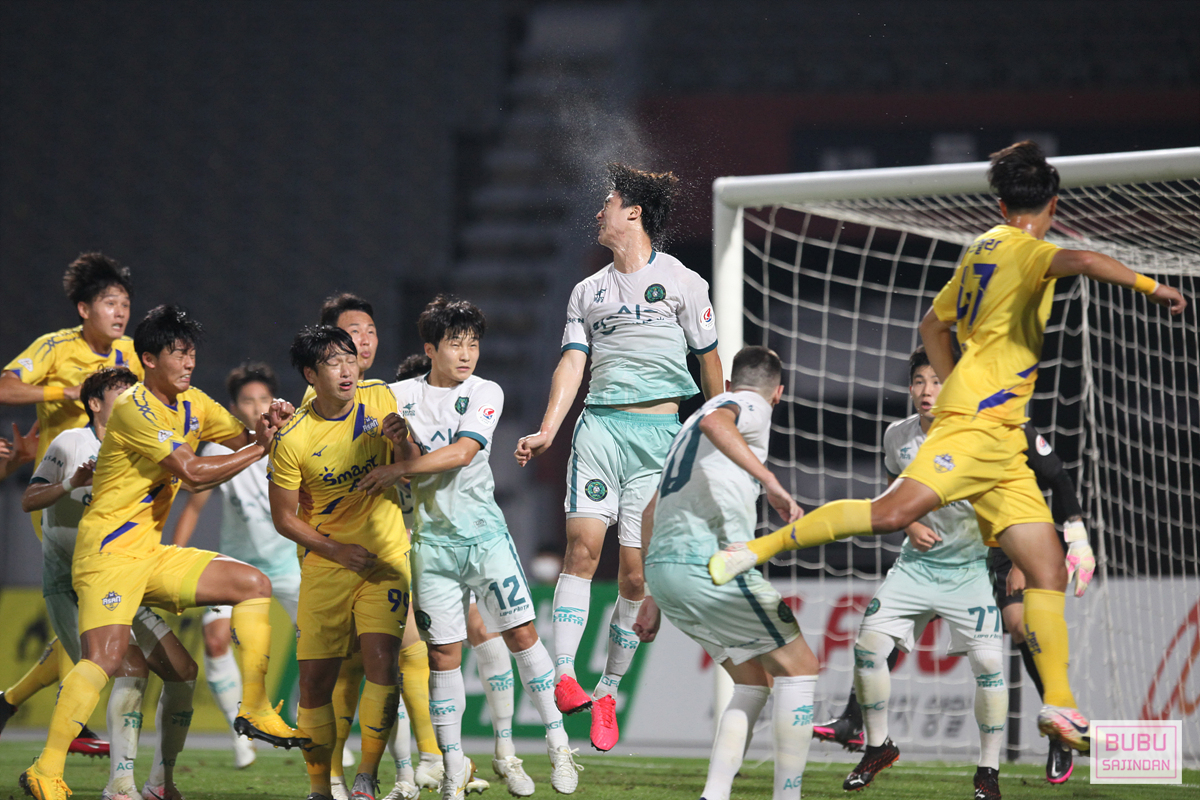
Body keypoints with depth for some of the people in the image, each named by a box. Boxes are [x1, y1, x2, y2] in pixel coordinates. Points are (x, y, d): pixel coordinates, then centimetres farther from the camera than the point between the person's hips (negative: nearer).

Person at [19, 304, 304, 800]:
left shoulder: (193, 404, 12)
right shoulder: (133, 408, -15)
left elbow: (243, 439, 16)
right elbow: (193, 472, -22)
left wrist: (267, 427, -7)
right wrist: (261, 447, -15)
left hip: (151, 554, 9)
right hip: (108, 553, -9)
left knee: (254, 585, 7)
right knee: (104, 658, -24)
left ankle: (255, 711, 9)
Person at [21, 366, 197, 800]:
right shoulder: (71, 443, -4)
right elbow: (28, 500, -8)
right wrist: (70, 484, -27)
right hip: (70, 587, -7)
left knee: (184, 670, -3)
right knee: (131, 664, -24)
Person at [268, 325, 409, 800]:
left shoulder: (380, 401, -1)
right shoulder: (293, 439, -10)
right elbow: (283, 517, -3)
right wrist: (336, 549, -14)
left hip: (385, 556, 1)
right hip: (325, 562, -1)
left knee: (382, 660, -16)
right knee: (315, 680, -2)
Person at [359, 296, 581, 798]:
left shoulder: (486, 394, 0)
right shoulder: (402, 396, 5)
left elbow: (460, 453, -12)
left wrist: (397, 469, -13)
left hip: (483, 531, -1)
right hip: (433, 538, 1)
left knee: (520, 631, -7)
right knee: (443, 650, -1)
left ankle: (557, 742, 2)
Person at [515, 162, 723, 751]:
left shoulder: (682, 283, 6)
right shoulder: (588, 292, 17)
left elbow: (709, 361, 9)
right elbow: (573, 362, 10)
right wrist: (547, 430, -4)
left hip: (660, 433, -2)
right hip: (599, 426, 2)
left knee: (635, 571, -4)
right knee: (583, 543, -17)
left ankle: (608, 692, 7)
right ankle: (562, 676, -23)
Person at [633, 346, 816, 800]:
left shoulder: (688, 426, 30)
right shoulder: (753, 406, 5)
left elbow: (651, 511, 30)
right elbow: (715, 423, -21)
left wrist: (652, 598, 30)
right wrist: (773, 484, -28)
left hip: (663, 565, 8)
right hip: (708, 563, -8)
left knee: (753, 682, 16)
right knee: (798, 667, 2)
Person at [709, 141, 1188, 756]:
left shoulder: (980, 251, 24)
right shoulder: (1020, 248, -3)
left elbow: (932, 325, 35)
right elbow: (1077, 261, -25)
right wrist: (1149, 285, -18)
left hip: (1002, 443, 9)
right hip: (978, 423, -9)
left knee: (1048, 570, 1)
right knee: (896, 510, -25)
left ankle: (1060, 705, -6)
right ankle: (759, 549, -17)